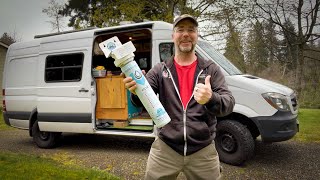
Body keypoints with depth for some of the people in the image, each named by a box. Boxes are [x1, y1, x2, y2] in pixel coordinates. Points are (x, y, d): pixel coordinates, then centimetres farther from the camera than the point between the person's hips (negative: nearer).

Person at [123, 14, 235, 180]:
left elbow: (229, 104, -8)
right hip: (165, 148, 0)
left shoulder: (211, 69, 1)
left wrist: (211, 99, -31)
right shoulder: (159, 70, 2)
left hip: (203, 151, 1)